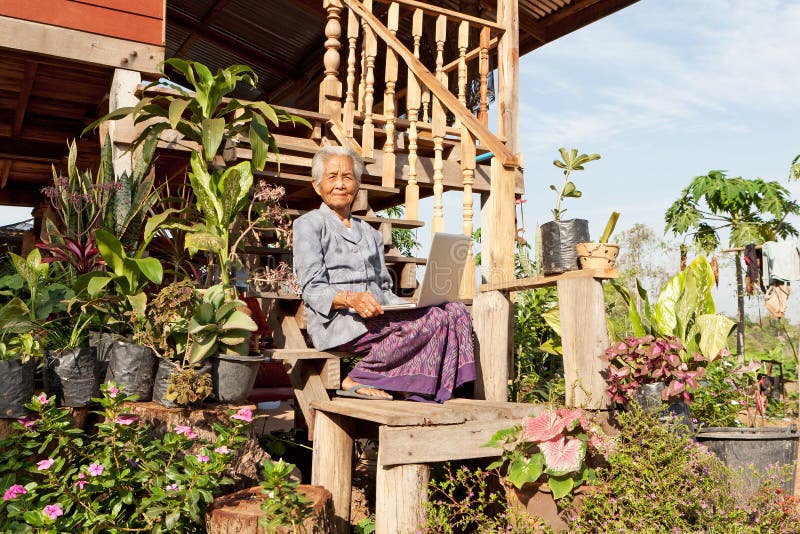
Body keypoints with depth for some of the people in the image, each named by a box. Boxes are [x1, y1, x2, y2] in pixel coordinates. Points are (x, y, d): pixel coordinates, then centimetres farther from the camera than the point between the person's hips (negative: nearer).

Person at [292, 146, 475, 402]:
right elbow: (312, 289, -6)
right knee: (431, 318, -27)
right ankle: (358, 379, -16)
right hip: (336, 323, -7)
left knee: (455, 311, -15)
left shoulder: (370, 234, 28)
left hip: (377, 318, 7)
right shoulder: (308, 225, 7)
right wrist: (349, 299, -26)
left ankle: (421, 391, -19)